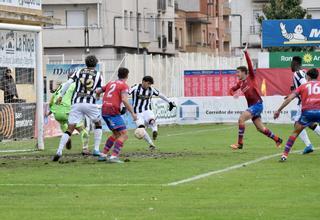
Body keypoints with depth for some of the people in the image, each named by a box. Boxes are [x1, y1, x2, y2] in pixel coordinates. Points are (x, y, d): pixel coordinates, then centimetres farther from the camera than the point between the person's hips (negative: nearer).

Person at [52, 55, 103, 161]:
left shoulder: (79, 72, 13)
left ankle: (59, 151, -14)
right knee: (98, 124, 22)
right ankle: (96, 149, 15)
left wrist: (61, 96, 4)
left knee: (70, 129, 0)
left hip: (76, 103, 1)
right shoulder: (98, 75, 10)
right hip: (90, 103, -1)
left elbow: (68, 83, 0)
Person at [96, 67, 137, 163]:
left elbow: (97, 91, 20)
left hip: (104, 111, 8)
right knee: (124, 135, -8)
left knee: (116, 134, 21)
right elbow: (124, 100, -17)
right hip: (113, 111, -8)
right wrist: (132, 113, -13)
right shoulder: (124, 86, -3)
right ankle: (114, 156, -21)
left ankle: (103, 155, 21)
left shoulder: (111, 83, 18)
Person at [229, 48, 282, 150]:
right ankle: (277, 139, 24)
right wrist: (233, 94, -8)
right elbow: (232, 90, 15)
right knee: (260, 128, 10)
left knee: (241, 119, -20)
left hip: (257, 104, -8)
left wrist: (245, 53, -20)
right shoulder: (240, 83, 13)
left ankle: (240, 143, -17)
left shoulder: (251, 77, -4)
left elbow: (250, 64, -15)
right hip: (251, 106, 8)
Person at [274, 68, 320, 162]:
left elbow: (289, 98, 11)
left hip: (307, 112, 1)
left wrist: (279, 110, 13)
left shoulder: (303, 86, 18)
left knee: (295, 132, 18)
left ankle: (285, 155, 12)